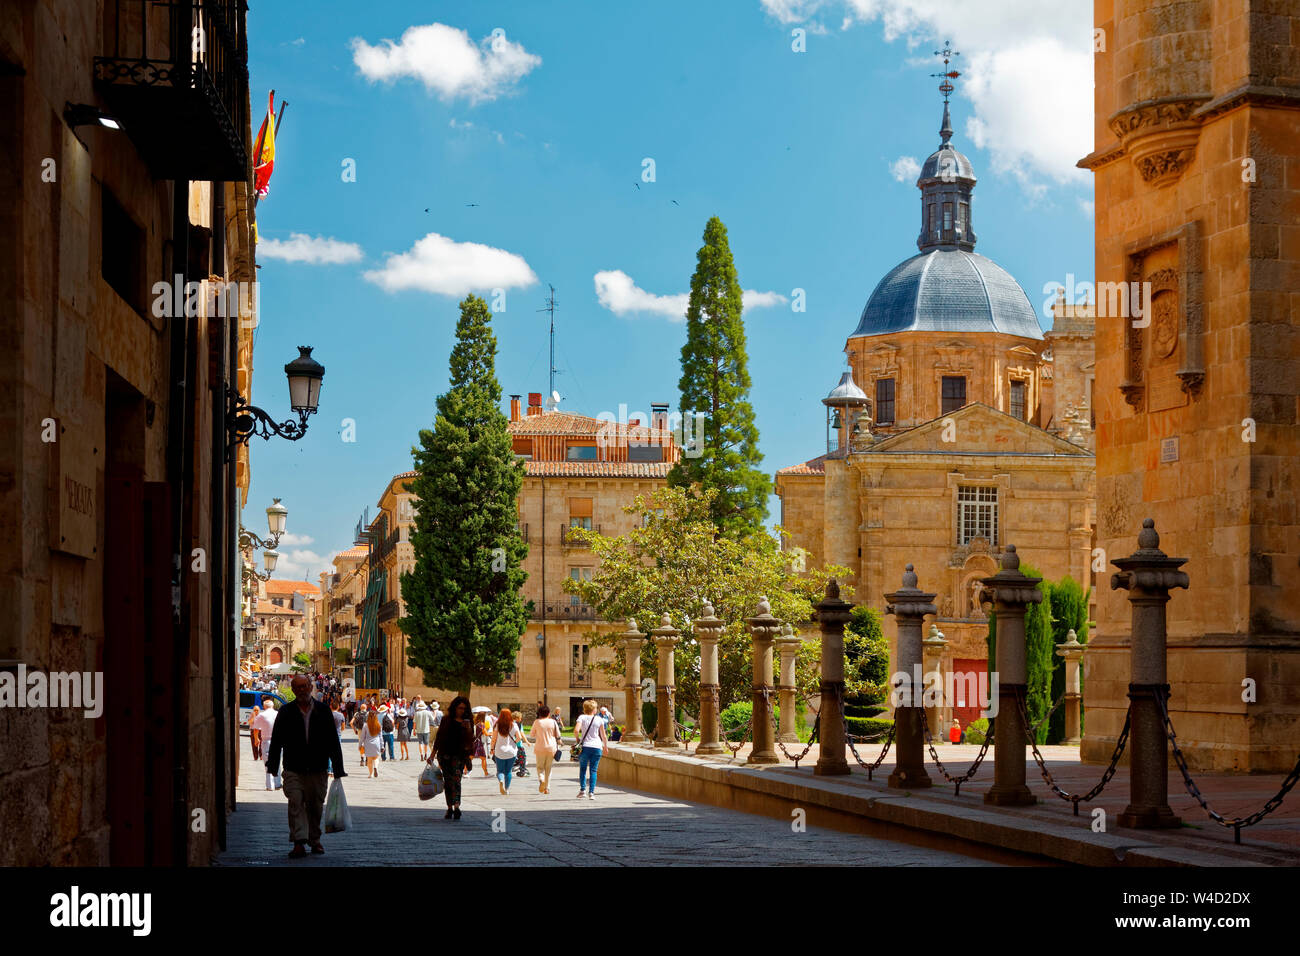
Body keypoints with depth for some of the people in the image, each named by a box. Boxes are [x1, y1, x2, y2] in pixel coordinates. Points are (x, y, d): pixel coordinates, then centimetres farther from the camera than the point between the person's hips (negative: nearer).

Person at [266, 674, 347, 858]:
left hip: (318, 770, 1)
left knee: (316, 806, 7)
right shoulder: (286, 712, 3)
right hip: (294, 769, -1)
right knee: (296, 803, -13)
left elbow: (333, 741, 7)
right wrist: (273, 766, 0)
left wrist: (338, 769, 4)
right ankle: (299, 842, -16)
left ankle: (315, 840, 23)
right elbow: (276, 741, 6)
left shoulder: (323, 711, 5)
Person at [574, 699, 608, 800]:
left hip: (585, 746, -1)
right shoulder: (599, 719, 5)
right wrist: (605, 746, 20)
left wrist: (577, 739, 2)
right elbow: (603, 735, 7)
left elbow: (576, 730, -15)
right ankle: (591, 792, -2)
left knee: (582, 768, 12)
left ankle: (582, 789, -2)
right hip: (597, 747, 1)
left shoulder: (582, 717, 0)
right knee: (593, 770, 4)